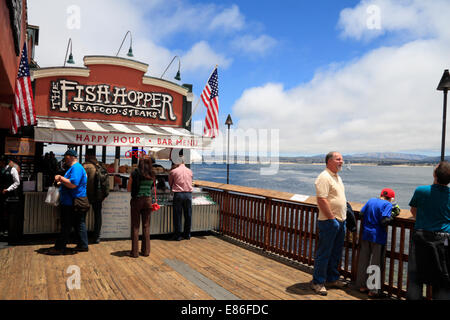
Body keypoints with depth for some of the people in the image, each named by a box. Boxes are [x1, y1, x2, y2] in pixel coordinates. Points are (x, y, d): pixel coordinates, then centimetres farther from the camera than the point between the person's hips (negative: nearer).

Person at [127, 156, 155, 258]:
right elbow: (150, 188, 4)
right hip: (148, 200, 3)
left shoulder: (134, 174, -7)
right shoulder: (151, 176, 0)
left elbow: (128, 189, -1)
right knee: (146, 226, 11)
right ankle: (146, 251, 16)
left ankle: (135, 252, 8)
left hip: (136, 200, -2)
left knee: (135, 226, 5)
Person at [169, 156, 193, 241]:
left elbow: (170, 183, 10)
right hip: (188, 194, 3)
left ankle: (178, 235, 9)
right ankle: (187, 234, 20)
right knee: (188, 215, 11)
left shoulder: (173, 171, -1)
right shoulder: (190, 171, 7)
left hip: (178, 194, -3)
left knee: (177, 215, 5)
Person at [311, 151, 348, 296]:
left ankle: (332, 279, 32)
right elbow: (322, 200, -22)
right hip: (328, 222, -9)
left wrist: (342, 219, 17)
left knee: (336, 253, 18)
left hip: (340, 221, 9)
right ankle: (317, 282, 12)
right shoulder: (324, 177, -16)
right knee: (323, 253, 0)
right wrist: (332, 219, -20)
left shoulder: (337, 177, 16)